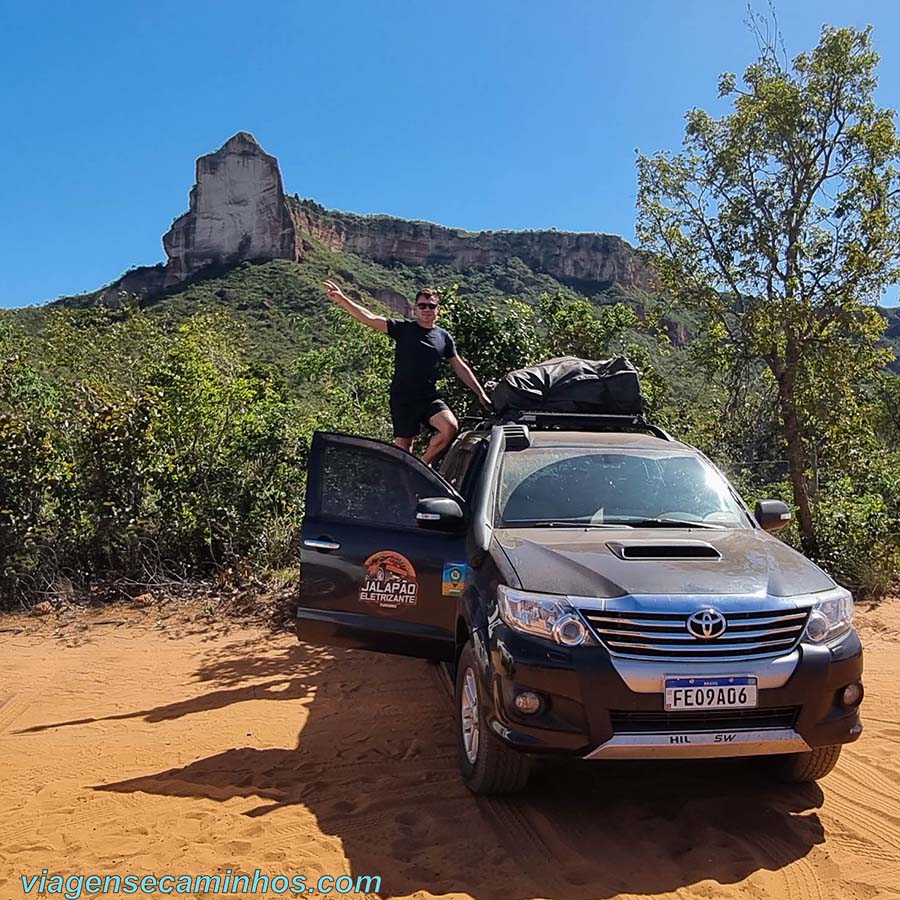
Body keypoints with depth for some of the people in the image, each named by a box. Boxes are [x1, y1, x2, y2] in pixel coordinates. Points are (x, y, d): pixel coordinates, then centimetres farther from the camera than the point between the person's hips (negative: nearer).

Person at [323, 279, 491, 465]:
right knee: (403, 446, 3)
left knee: (450, 427, -22)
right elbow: (370, 319, -11)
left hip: (429, 398, 2)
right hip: (402, 399, -2)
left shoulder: (444, 337, 8)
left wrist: (481, 394, 11)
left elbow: (460, 368, 14)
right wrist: (343, 300, -24)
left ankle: (424, 464, 0)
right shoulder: (403, 328, -1)